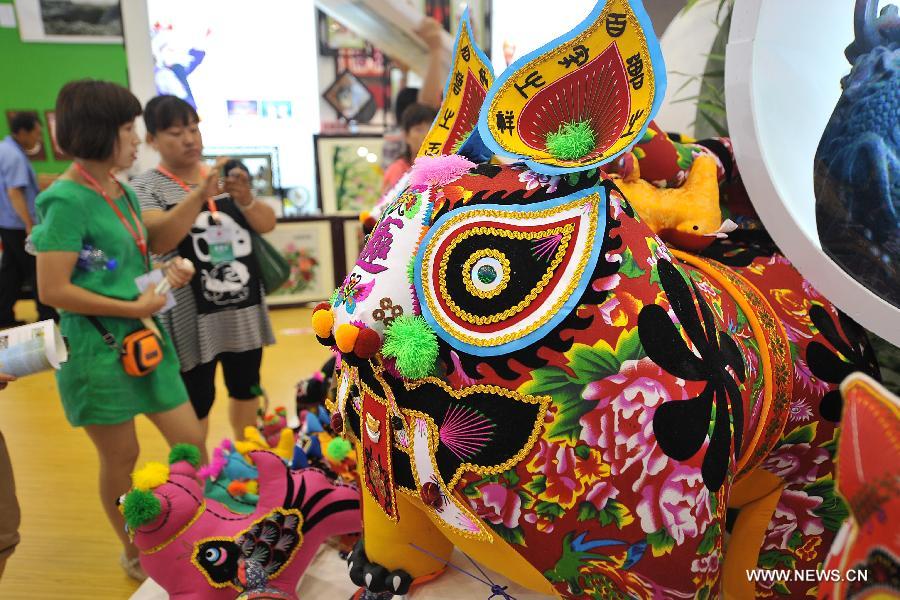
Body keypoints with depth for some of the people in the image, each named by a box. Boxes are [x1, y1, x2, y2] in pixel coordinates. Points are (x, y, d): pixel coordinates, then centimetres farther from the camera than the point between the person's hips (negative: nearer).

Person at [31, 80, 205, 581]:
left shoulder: (123, 193, 9)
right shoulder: (68, 200, -15)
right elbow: (53, 290, -19)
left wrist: (165, 273, 2)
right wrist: (133, 308, -17)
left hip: (144, 336, 7)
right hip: (97, 346, -7)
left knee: (192, 441, 8)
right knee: (122, 457, 10)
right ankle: (134, 553, 34)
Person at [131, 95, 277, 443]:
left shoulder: (223, 176, 8)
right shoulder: (145, 187, -5)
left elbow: (267, 225, 2)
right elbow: (159, 241, -22)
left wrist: (245, 199, -19)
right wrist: (199, 194, -32)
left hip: (244, 309, 5)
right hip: (193, 317, -4)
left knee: (246, 388, 17)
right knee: (197, 401, 4)